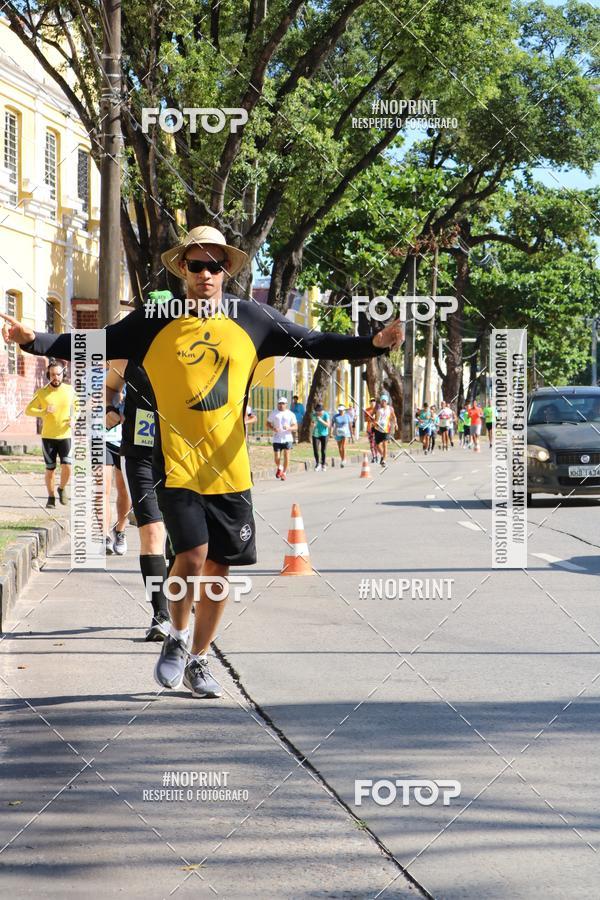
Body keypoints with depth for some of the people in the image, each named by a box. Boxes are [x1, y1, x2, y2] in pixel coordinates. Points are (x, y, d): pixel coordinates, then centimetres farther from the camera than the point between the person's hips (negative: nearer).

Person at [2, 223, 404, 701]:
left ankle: (198, 660, 24)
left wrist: (374, 343, -2)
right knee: (192, 557, -15)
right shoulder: (154, 322, -1)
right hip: (177, 465, -2)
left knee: (218, 567, 7)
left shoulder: (253, 319, 3)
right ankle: (176, 638, 13)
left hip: (230, 469, 3)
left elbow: (315, 343, 8)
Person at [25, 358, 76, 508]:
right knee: (50, 469, 4)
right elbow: (28, 410, -3)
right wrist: (44, 412, -21)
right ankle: (51, 496, 24)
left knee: (67, 466, -13)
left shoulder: (69, 390, -1)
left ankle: (62, 488, 16)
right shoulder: (42, 393, -5)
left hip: (65, 435, 0)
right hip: (48, 436, 0)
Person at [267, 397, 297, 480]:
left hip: (287, 438, 0)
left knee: (286, 455, -10)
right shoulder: (273, 413, 7)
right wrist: (273, 428, -13)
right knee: (277, 458, -3)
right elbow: (268, 424, 8)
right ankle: (279, 468, 29)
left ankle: (284, 473, 4)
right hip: (277, 439, 0)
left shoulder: (290, 414, 5)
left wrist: (289, 428, -18)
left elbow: (295, 427, 3)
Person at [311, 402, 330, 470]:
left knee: (323, 451, 1)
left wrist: (321, 420, -23)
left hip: (324, 435, -2)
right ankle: (317, 463, 16)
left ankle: (323, 464, 16)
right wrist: (313, 424, -10)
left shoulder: (325, 415, -9)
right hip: (316, 435, 2)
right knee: (315, 450, -5)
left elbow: (328, 425, -11)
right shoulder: (314, 415, 1)